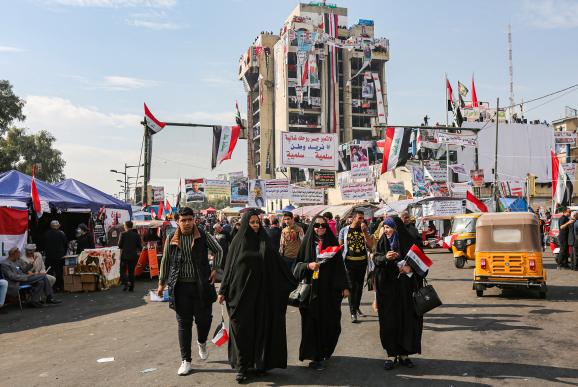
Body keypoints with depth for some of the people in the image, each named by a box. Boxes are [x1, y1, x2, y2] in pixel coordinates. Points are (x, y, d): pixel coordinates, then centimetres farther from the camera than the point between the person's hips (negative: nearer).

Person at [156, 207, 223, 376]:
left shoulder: (203, 236, -3)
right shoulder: (171, 238, 1)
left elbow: (218, 251, 10)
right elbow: (165, 261, 11)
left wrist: (216, 269, -2)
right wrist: (162, 283, 12)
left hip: (201, 285, -1)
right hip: (181, 286, 1)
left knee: (204, 319, 2)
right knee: (184, 323, 5)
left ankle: (202, 342, 37)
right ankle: (186, 361, 16)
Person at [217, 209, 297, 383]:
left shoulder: (264, 241, 5)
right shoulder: (238, 242, 1)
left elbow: (277, 263, 6)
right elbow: (229, 267, 2)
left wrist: (292, 283, 5)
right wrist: (223, 291, -1)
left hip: (260, 292, 2)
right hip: (241, 292, -1)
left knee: (261, 327, 6)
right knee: (242, 329, 1)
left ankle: (260, 362, 18)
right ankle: (242, 366, 10)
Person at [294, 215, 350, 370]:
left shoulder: (333, 243, 6)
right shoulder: (307, 243, 3)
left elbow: (340, 265, 5)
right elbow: (298, 264, 4)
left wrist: (344, 286, 1)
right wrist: (308, 266, -16)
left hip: (330, 289, 1)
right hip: (312, 289, -1)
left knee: (329, 322, 3)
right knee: (313, 322, -2)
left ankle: (325, 351, 22)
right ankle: (316, 357, 7)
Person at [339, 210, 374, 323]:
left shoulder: (365, 230, 5)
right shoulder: (344, 230, -1)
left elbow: (370, 245, -5)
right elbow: (340, 246, 2)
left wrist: (364, 231, -12)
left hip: (362, 261, 3)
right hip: (349, 261, -3)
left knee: (359, 286, 15)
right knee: (352, 287, -6)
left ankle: (357, 307, 33)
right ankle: (353, 313, -3)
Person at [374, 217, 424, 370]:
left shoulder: (408, 241, -4)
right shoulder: (383, 241, 3)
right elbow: (376, 258, 3)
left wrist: (410, 268, -20)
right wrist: (385, 257, -18)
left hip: (404, 288, -1)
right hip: (387, 287, 1)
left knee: (406, 319, 3)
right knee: (389, 321, 2)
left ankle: (404, 353, 16)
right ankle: (392, 354, 12)